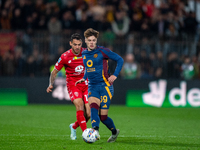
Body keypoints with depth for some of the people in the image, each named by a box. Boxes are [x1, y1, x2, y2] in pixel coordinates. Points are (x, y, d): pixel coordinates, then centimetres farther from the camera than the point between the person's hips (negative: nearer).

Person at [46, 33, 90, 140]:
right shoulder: (65, 57, -8)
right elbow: (54, 72, 4)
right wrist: (51, 84, -8)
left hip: (86, 85, 2)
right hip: (73, 84, -2)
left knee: (89, 113, -7)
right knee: (79, 106, -27)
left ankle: (74, 127, 22)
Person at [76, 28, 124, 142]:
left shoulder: (102, 51, -7)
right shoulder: (84, 54, 10)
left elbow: (120, 60, -2)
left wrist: (115, 75, -10)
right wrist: (84, 78, 15)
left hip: (105, 86, -5)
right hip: (92, 87, 5)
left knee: (103, 117, -5)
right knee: (93, 107, -26)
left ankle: (114, 131, 23)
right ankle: (95, 132, -39)